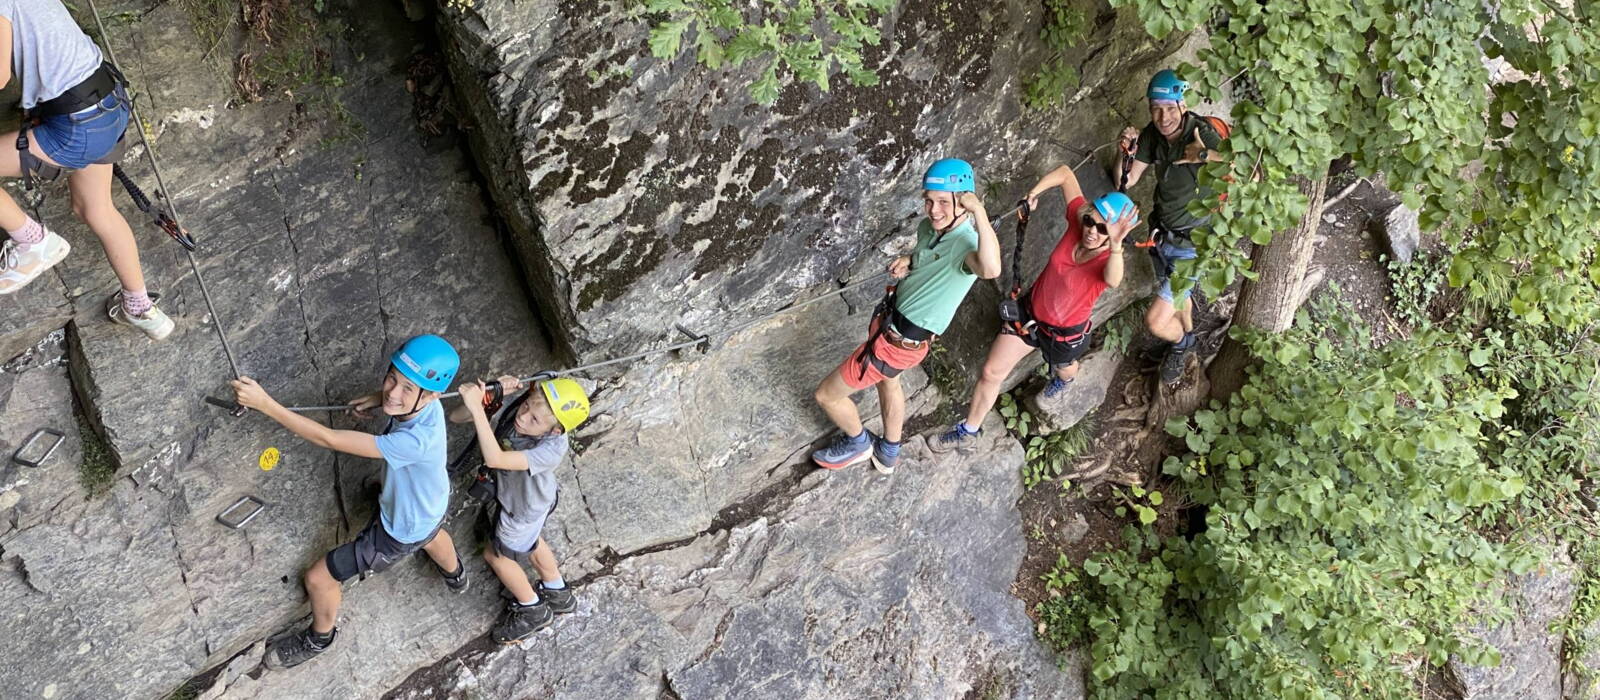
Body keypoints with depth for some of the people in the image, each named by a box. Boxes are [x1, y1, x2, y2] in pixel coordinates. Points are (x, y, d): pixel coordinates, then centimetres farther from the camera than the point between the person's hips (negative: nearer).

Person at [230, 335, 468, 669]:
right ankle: (456, 575, 75)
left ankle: (319, 638, 40)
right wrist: (379, 399, -13)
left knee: (318, 578, 8)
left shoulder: (416, 441, -48)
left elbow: (329, 439, -46)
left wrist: (264, 403, -46)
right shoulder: (421, 403, -25)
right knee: (430, 533, 41)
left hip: (400, 533, -7)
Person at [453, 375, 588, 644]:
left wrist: (477, 407, -62)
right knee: (529, 540, 32)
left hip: (524, 509, -6)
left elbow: (494, 459, -57)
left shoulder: (553, 447, -46)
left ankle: (533, 611, 45)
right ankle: (557, 593, 59)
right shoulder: (513, 410, -30)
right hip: (509, 492, 6)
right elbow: (457, 417, -27)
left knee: (496, 553, 20)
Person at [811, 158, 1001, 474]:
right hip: (892, 316, 9)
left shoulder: (966, 244, -34)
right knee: (888, 380, 35)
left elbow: (991, 269, -60)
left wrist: (979, 210, -59)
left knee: (827, 395, 6)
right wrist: (908, 261, -5)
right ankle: (888, 453, 60)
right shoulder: (929, 226, -7)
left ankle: (858, 444, 37)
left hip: (901, 340, -9)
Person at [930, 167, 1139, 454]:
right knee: (991, 372, 9)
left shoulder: (1109, 261, -35)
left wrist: (1115, 246, -80)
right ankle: (968, 432, 29)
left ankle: (1063, 378, 72)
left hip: (1065, 331, -3)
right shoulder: (1078, 219, -22)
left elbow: (1113, 281, -63)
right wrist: (1035, 191, -24)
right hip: (1031, 311, 3)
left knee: (1063, 369, 32)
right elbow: (1066, 173, -10)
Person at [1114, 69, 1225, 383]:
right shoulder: (1153, 134, -11)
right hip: (1161, 234, 6)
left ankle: (1180, 343, 28)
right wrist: (1126, 152, -22)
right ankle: (1186, 334, 62)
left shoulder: (1203, 135, -30)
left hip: (1191, 244, -6)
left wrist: (1208, 156, -52)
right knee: (1175, 293, 31)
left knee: (1155, 321, -7)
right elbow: (1126, 181, -3)